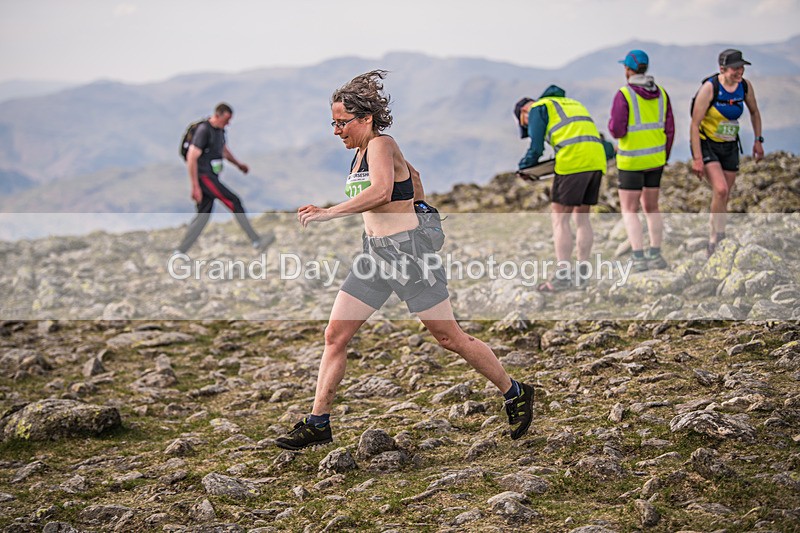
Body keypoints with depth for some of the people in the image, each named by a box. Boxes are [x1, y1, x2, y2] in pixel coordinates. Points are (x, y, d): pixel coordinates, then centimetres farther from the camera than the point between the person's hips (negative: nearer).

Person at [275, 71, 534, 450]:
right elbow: (411, 174, 30)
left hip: (406, 251, -9)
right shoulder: (361, 152, 13)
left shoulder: (381, 145, -13)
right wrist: (419, 207, 39)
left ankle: (515, 394, 18)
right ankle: (317, 424, 8)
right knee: (335, 335, 1)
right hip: (373, 254, 9)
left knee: (449, 337, 1)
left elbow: (381, 191, -34)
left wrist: (329, 213, -35)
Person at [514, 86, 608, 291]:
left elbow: (536, 149, 3)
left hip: (573, 162, -7)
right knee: (581, 217, 14)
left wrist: (523, 167, 19)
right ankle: (581, 273, 17)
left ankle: (563, 276, -6)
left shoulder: (538, 108, 9)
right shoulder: (571, 103, 32)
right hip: (597, 161, 7)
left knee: (559, 218, -2)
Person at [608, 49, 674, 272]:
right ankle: (655, 255, 19)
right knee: (651, 207, 18)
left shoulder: (623, 95, -15)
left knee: (628, 210, 2)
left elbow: (616, 131, -19)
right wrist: (663, 158, 16)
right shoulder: (661, 94, 3)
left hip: (631, 161, -6)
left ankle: (639, 258, -8)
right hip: (655, 158, 6)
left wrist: (614, 124, 5)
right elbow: (669, 130, 5)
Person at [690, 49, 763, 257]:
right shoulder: (710, 88, -19)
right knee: (720, 190, -24)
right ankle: (716, 236, -9)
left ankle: (714, 246, 22)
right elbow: (694, 124, -19)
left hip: (729, 147, 5)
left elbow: (754, 112, 17)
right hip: (706, 145, -5)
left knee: (723, 198, 8)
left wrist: (758, 140, 9)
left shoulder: (745, 87, -3)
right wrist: (697, 158, -23)